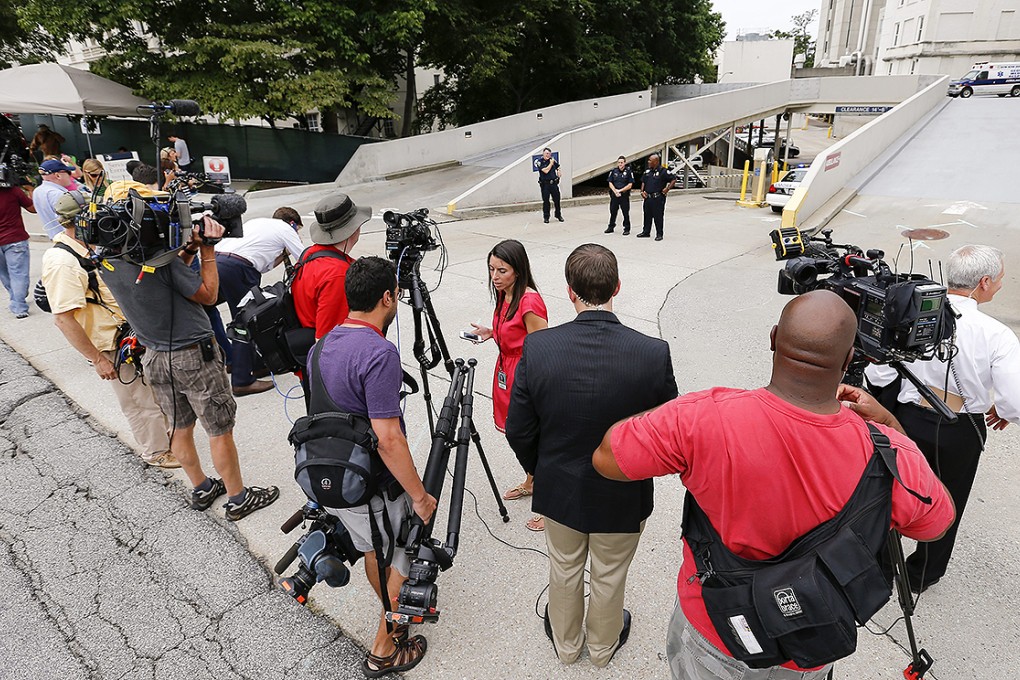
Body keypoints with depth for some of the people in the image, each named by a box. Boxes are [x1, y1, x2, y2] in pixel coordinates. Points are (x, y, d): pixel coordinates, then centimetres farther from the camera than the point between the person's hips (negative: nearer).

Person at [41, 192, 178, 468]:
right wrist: (97, 359, -22)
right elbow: (63, 319, -25)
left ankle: (161, 434, 42)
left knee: (156, 390, 21)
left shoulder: (90, 247, 5)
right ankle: (157, 452, 25)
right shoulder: (61, 262, -23)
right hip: (112, 348, -9)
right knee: (139, 401, 7)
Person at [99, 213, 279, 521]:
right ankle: (238, 499, 20)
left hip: (154, 357, 8)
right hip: (193, 357, -7)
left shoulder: (106, 261, -3)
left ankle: (201, 489, 38)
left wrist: (189, 249, 0)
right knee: (220, 430, 7)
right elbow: (208, 294, -14)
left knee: (179, 427, 20)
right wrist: (207, 249, -10)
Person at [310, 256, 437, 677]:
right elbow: (388, 440, -29)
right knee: (406, 556, 15)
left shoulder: (323, 345, 1)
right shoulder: (379, 353, -27)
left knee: (374, 549, 28)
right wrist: (420, 495, -17)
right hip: (373, 488, -8)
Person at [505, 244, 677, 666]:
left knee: (564, 570, 27)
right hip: (623, 497, -1)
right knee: (609, 578, 25)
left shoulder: (537, 348, -23)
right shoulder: (653, 353, -25)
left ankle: (566, 643, 52)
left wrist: (540, 473, 8)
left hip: (559, 490, 1)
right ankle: (603, 646, 52)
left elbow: (519, 432, -13)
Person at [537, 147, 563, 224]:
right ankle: (546, 217, 8)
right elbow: (546, 171, -18)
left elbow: (558, 167, 27)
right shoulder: (540, 162, -5)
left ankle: (558, 215, 22)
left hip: (554, 183, 4)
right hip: (545, 184, -4)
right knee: (546, 201, -1)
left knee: (557, 200, 7)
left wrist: (558, 172, 9)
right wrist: (551, 163, -9)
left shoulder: (553, 160, 9)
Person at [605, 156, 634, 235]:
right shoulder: (613, 171, 5)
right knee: (613, 211, 11)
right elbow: (610, 183, 4)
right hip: (614, 195, 3)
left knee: (626, 213, 1)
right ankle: (611, 227, 24)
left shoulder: (629, 172, -3)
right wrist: (615, 191, -10)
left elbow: (630, 185, -6)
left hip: (624, 195, -3)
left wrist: (620, 190, -12)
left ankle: (627, 229, 8)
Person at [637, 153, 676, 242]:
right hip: (647, 197, 6)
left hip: (658, 198, -6)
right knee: (647, 215, 13)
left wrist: (667, 189, -11)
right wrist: (642, 191, 6)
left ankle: (659, 234, 7)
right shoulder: (647, 171, 10)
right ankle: (646, 232, 25)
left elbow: (674, 179, -7)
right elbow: (643, 182, 20)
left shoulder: (663, 171, -10)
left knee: (658, 216, -1)